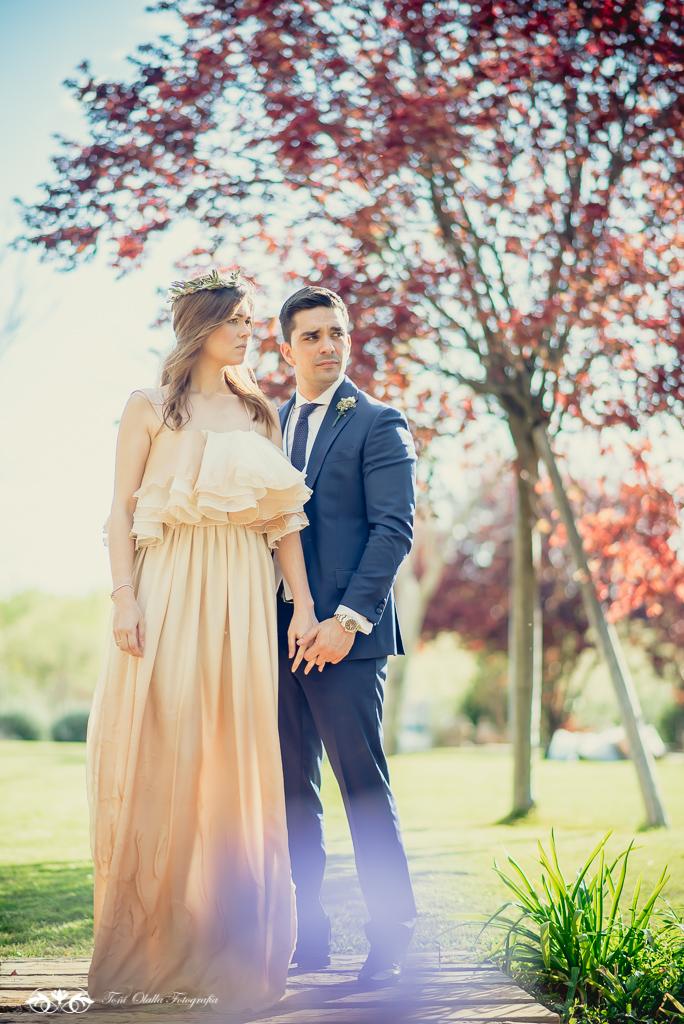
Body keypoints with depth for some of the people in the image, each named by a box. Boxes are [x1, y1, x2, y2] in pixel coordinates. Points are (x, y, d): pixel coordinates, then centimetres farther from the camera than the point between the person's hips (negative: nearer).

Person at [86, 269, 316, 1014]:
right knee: (156, 755, -4)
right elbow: (121, 511, 0)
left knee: (234, 759, 0)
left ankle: (225, 946, 5)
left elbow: (284, 516, 11)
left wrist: (303, 602, 3)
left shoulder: (258, 414, 16)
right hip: (168, 588, -3)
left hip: (241, 596, 3)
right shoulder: (150, 408, 6)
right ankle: (147, 943, 5)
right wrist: (124, 599, -11)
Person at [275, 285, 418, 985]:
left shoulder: (377, 424, 0)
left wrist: (347, 619, -16)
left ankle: (390, 936, 6)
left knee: (364, 788, -3)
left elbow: (394, 529, -8)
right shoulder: (268, 425, 17)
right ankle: (309, 935, 16)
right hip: (277, 632, 6)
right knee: (292, 792, 8)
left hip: (343, 635, -6)